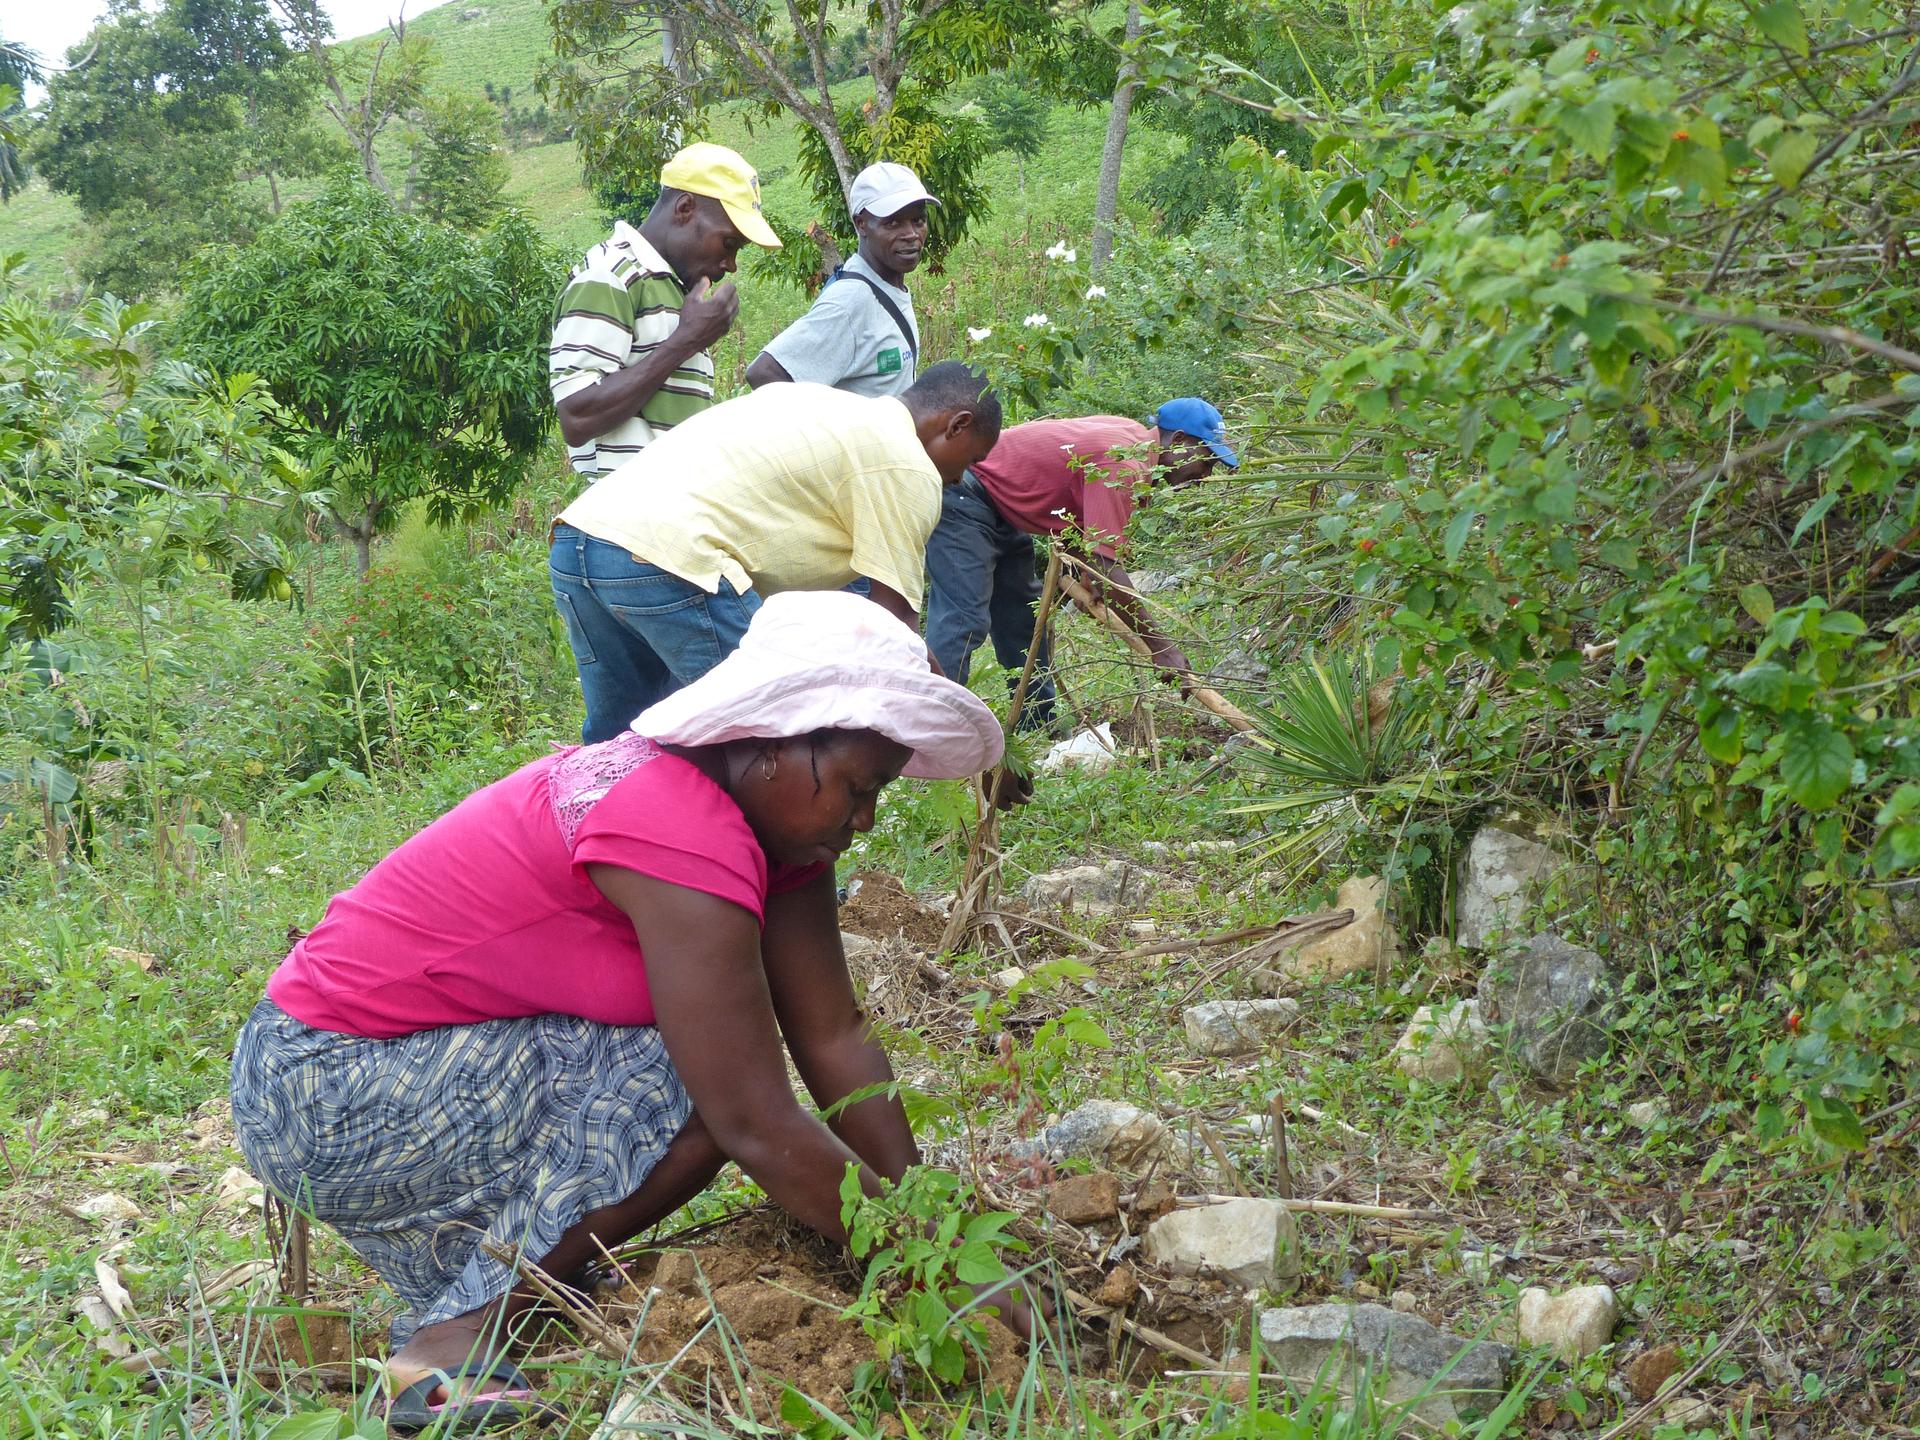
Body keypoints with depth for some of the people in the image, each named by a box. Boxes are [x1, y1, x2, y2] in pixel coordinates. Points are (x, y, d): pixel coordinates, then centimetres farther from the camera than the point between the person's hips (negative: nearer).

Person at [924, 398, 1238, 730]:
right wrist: (1158, 645, -27)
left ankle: (1038, 728, 22)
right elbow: (1105, 565, -32)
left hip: (1001, 510, 11)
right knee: (963, 620, -19)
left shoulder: (1130, 434, 4)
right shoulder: (1122, 466, -26)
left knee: (1024, 621, 14)